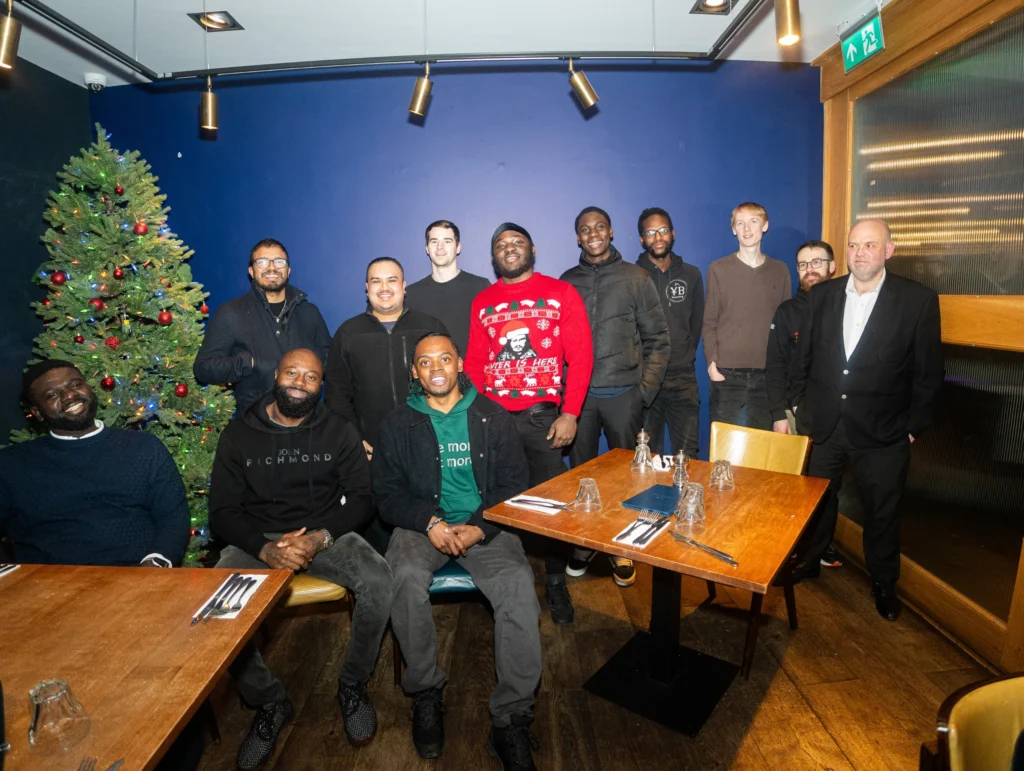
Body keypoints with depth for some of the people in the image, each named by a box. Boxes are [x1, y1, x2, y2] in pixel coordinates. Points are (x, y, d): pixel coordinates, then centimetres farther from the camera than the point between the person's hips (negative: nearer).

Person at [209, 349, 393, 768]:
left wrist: (319, 538, -19)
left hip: (326, 535, 0)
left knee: (378, 580, -28)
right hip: (257, 541, 1)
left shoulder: (339, 431, 2)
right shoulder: (238, 434, 2)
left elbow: (360, 498, -2)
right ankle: (268, 701, -1)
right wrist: (266, 549, -20)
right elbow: (223, 511, -1)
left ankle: (353, 684, 1)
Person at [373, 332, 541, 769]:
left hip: (485, 525, 0)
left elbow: (514, 483, 3)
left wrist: (480, 528, -14)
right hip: (422, 525, 1)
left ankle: (510, 721, -14)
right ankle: (426, 695, -7)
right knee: (407, 578, -32)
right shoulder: (398, 425, 7)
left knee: (519, 585, -28)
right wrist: (430, 523, -15)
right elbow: (387, 494, 4)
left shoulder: (492, 417, 6)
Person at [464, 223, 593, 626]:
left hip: (544, 416, -2)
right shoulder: (482, 302, 11)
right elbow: (474, 363, 10)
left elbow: (580, 356, -3)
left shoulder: (561, 293, 3)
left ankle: (556, 582, 24)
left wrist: (570, 414, -10)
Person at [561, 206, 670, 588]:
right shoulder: (567, 281, 8)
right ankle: (584, 542, 27)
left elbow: (657, 338, 0)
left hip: (623, 393, -2)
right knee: (581, 471, 10)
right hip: (579, 394, 2)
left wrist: (646, 389, -6)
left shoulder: (636, 277, 1)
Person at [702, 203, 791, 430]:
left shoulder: (780, 270, 10)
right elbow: (709, 322, 1)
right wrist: (712, 362, -9)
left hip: (767, 372, 2)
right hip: (727, 372, -2)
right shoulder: (718, 269, 3)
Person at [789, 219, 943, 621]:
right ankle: (808, 561, 38)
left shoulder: (919, 300, -8)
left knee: (883, 512, 13)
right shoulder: (821, 295, 0)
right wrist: (797, 405, 5)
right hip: (821, 424, 2)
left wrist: (913, 427, -4)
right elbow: (802, 357, 6)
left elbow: (928, 372, -4)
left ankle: (883, 583, 35)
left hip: (882, 433, -2)